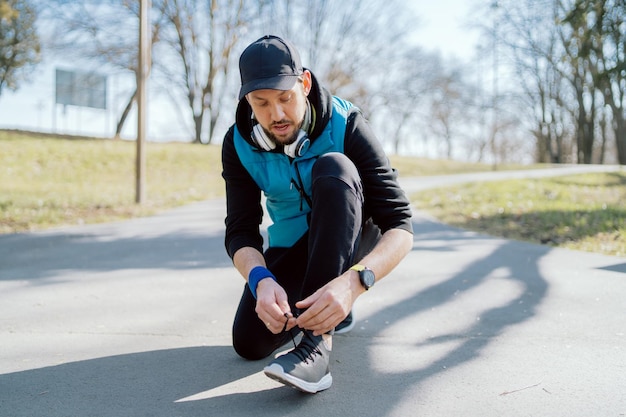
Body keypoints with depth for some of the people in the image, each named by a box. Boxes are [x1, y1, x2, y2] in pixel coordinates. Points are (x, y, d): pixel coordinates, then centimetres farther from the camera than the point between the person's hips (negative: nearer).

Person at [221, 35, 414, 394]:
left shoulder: (346, 125, -26)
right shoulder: (239, 144, -15)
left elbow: (400, 226, -32)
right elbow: (241, 232, -17)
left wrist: (352, 283, -50)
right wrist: (261, 280, -41)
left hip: (355, 239, -3)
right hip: (290, 248, 4)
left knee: (332, 168, -35)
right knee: (249, 342, -14)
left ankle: (317, 344, -38)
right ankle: (321, 310, 19)